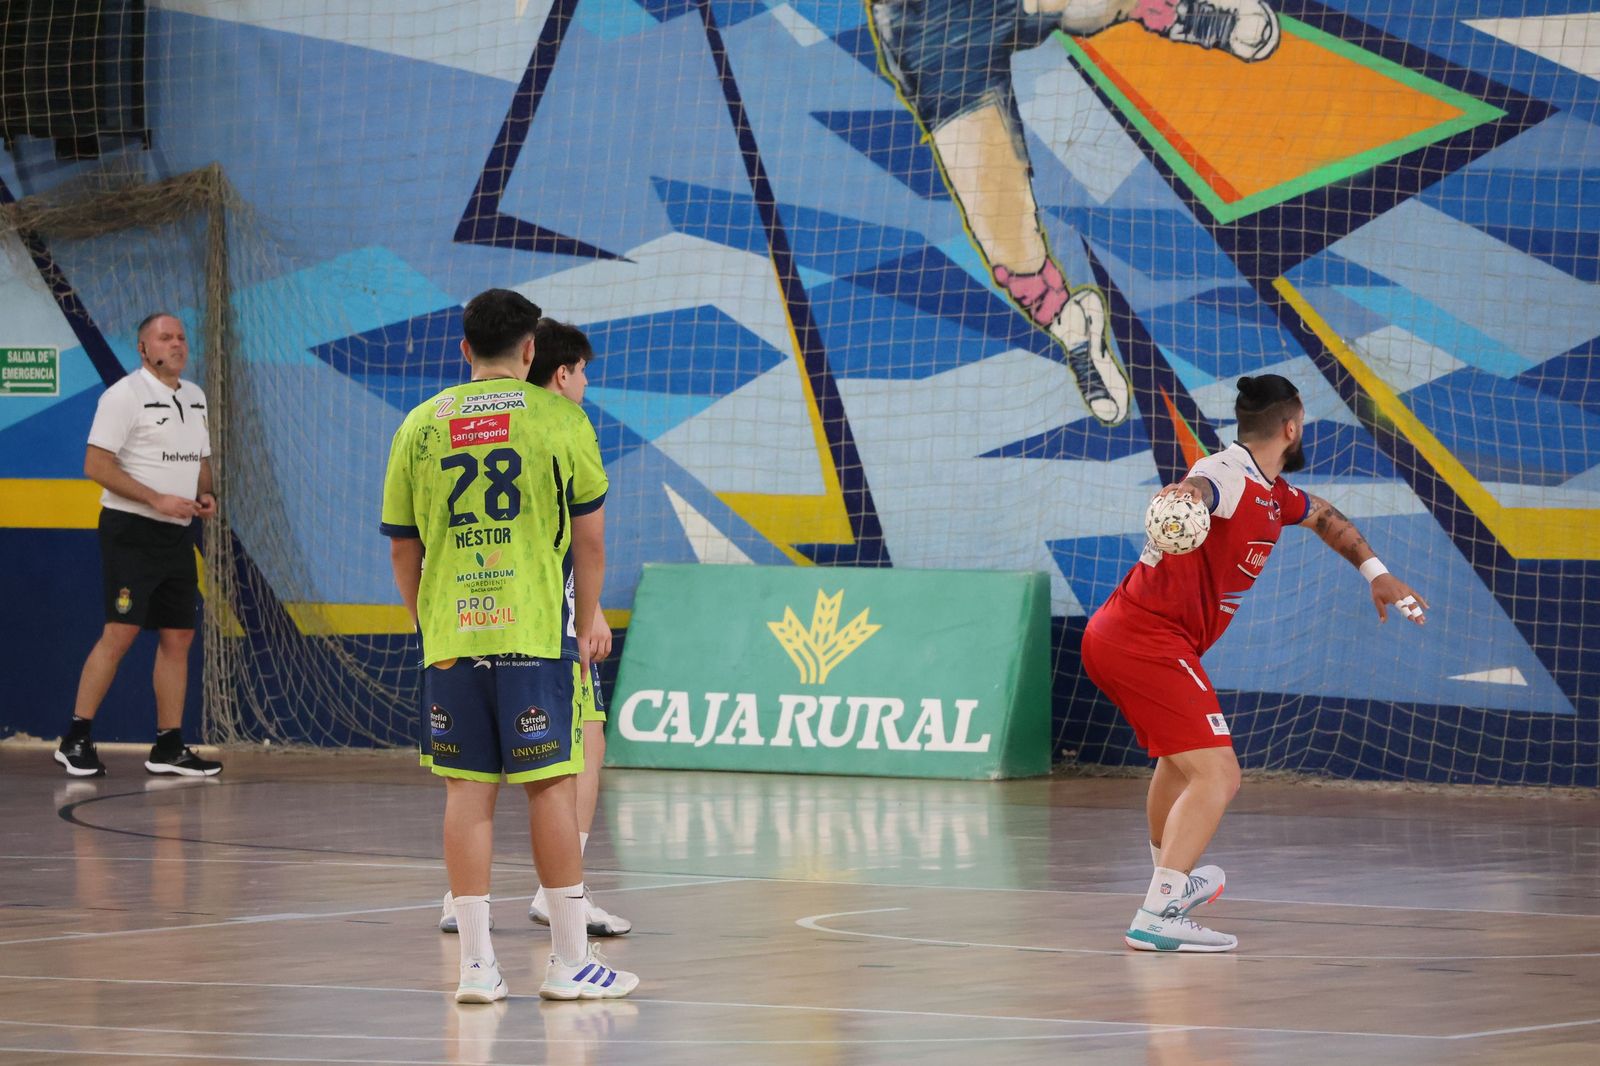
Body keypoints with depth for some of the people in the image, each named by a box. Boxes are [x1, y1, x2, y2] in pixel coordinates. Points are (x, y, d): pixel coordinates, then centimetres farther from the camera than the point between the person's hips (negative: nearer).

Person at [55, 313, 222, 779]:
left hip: (177, 534, 8)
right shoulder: (125, 395, -10)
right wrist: (157, 500, -20)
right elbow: (96, 464, -15)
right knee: (120, 632, -12)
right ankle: (76, 740, -6)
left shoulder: (194, 397, 15)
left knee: (178, 636, 6)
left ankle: (169, 746, 11)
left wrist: (205, 495, 4)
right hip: (131, 531, -8)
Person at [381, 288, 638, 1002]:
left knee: (467, 790, 5)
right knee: (551, 784, 2)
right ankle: (570, 961, 6)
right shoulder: (559, 417, 0)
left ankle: (476, 963, 4)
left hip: (450, 634, 3)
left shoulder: (421, 425, 7)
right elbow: (589, 533, 4)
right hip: (535, 629, -3)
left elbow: (402, 547, 10)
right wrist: (587, 621, 15)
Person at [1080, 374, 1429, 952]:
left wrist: (1376, 572, 30)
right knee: (1217, 776, -17)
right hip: (1148, 641, -11)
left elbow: (1324, 516, 36)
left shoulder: (1273, 495, 13)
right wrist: (1186, 493, -67)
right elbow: (1198, 487, -44)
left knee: (1181, 761, 32)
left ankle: (1172, 876, 55)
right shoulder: (1229, 477, -18)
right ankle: (1157, 916, -27)